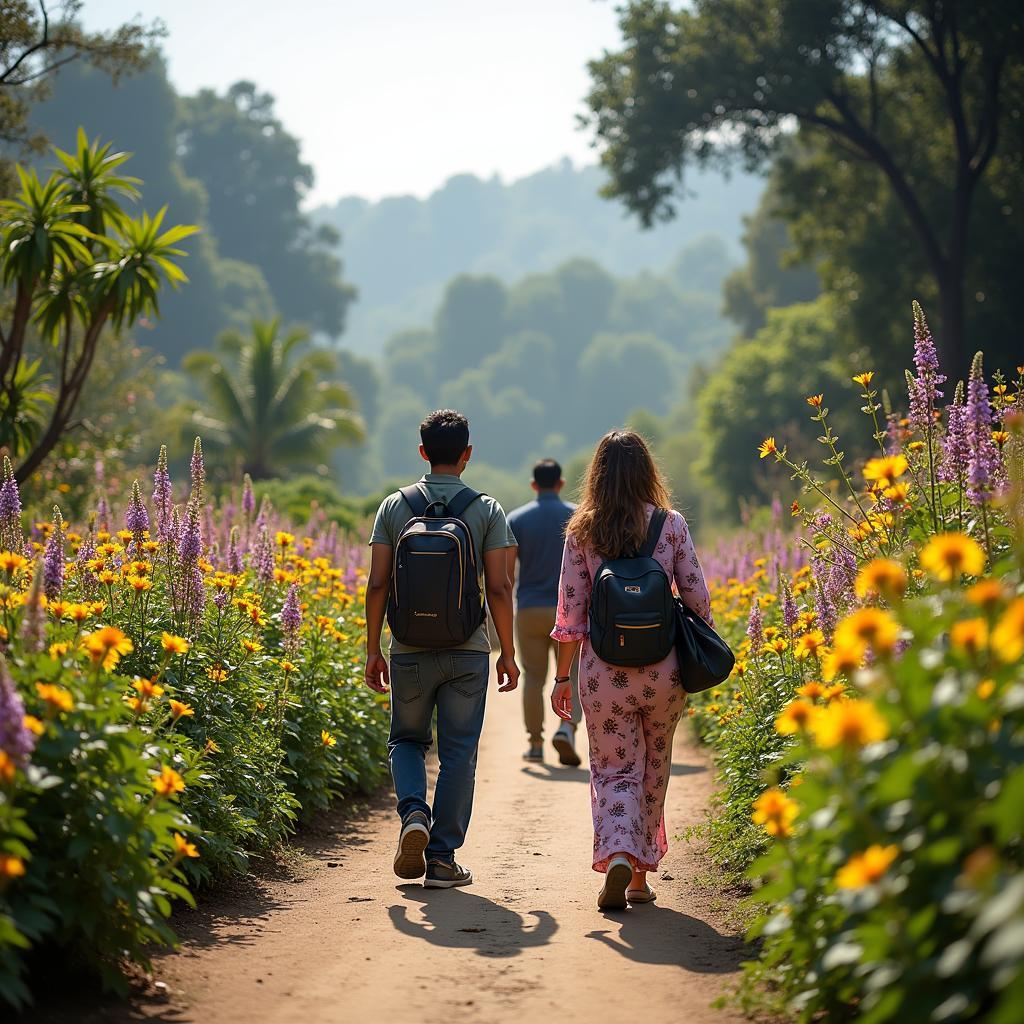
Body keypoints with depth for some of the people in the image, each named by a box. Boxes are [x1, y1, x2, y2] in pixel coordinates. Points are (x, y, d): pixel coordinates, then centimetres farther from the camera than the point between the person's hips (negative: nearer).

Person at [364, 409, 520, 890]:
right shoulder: (487, 510, -3)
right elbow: (499, 588, -6)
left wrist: (373, 650, 6)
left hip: (409, 651, 1)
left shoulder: (394, 506, 1)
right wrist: (508, 652, 5)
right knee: (458, 752, 7)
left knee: (406, 739, 19)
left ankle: (413, 812, -7)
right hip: (467, 652, -1)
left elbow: (377, 584, -2)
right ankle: (442, 859, 7)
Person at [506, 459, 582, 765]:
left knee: (533, 677, 10)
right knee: (572, 676, 3)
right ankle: (567, 728, -21)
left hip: (529, 610, 1)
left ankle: (535, 744, 11)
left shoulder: (516, 519, 1)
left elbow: (506, 570, -3)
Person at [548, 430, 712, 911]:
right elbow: (698, 599, 0)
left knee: (614, 771, 6)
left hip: (604, 672, -1)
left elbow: (570, 612, -1)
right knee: (654, 770, 16)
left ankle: (618, 855, -19)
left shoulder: (581, 532, -2)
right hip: (663, 670, 1)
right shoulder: (672, 525, -2)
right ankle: (641, 876, 22)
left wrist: (562, 677, 5)